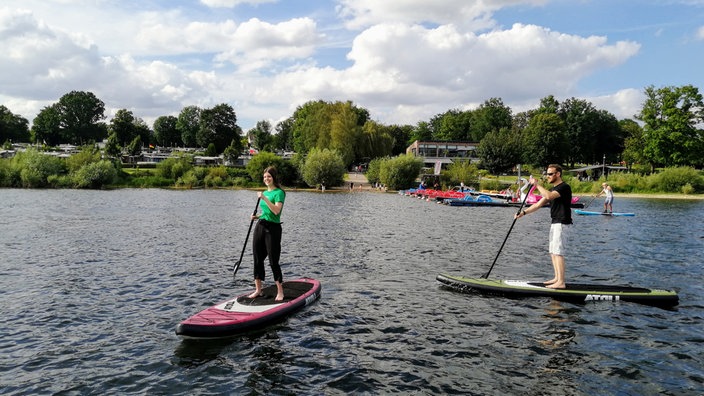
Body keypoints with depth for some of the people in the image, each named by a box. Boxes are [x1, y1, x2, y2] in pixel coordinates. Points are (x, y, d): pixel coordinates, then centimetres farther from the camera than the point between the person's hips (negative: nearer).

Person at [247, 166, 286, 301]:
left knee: (273, 261, -4)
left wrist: (264, 198, -25)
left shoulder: (279, 192, -9)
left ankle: (280, 292, 8)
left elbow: (276, 211, -24)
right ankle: (258, 290, 20)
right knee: (258, 259, 9)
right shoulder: (265, 192, 15)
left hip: (272, 228, -7)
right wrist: (258, 216, 6)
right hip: (260, 227, 8)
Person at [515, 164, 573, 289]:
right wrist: (524, 212, 6)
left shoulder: (564, 187, -12)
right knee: (552, 252, 12)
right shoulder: (553, 190, 18)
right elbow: (539, 204, 15)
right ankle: (557, 278, 20)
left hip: (562, 224, -10)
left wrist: (537, 184, -20)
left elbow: (549, 196, -30)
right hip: (555, 223, 10)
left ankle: (561, 282, -11)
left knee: (558, 252, -12)